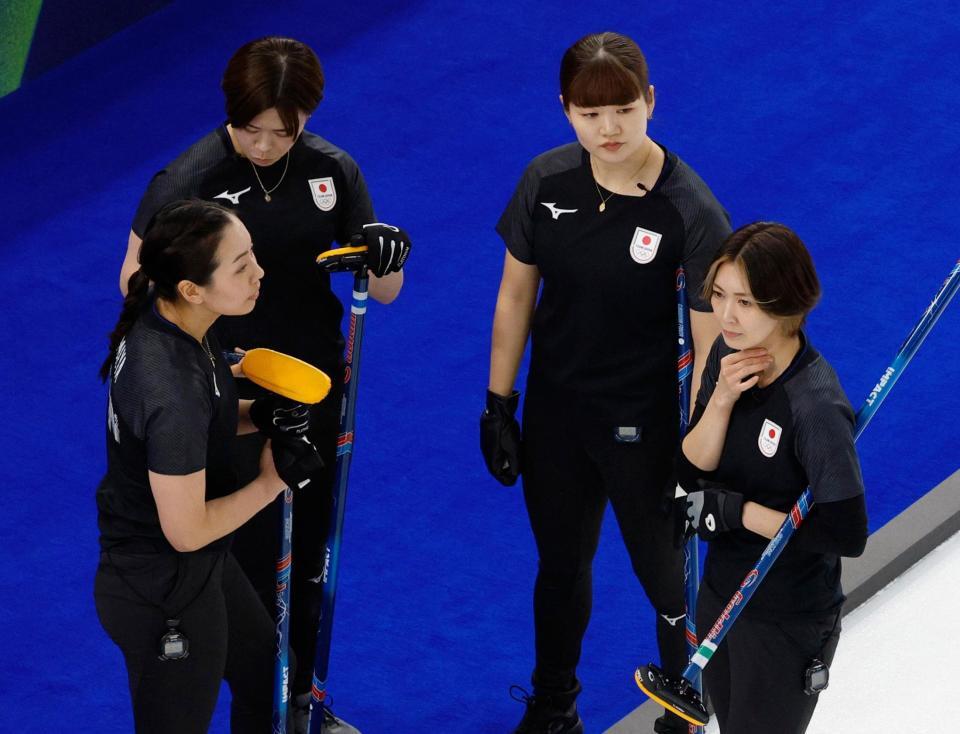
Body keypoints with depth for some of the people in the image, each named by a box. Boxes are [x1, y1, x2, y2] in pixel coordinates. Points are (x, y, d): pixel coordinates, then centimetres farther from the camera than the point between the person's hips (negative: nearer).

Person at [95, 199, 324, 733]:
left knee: (267, 677, 28)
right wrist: (272, 482, -13)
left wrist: (256, 414, -5)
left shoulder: (164, 319, -9)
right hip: (166, 597, -9)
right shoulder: (173, 391, -36)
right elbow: (187, 530, -27)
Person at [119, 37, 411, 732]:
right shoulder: (190, 178, -15)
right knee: (253, 557, -1)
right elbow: (137, 280, -4)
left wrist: (386, 259, -21)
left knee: (309, 553, 16)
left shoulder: (333, 171, -3)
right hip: (230, 397, -4)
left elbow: (382, 291, 3)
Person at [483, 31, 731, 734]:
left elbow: (710, 346, -20)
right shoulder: (546, 182, -10)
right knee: (561, 565, 24)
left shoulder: (691, 212, -23)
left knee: (667, 582, 11)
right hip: (556, 413, 4)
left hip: (645, 429, -4)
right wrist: (499, 406, 6)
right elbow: (516, 296, 3)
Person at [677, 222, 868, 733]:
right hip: (721, 594, 7)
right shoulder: (729, 356, -6)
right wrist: (721, 399, -22)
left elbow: (846, 534, -27)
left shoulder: (816, 406, -29)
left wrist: (737, 512, -23)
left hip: (788, 623, -7)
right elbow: (693, 472, -5)